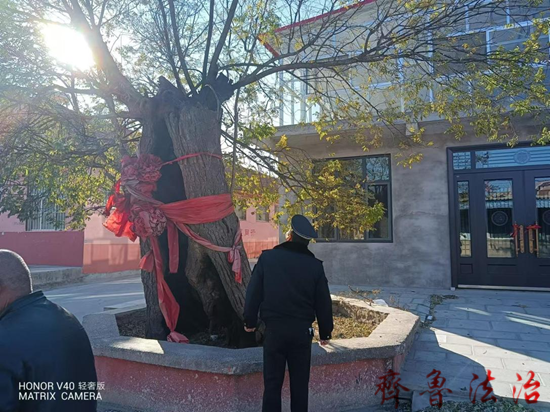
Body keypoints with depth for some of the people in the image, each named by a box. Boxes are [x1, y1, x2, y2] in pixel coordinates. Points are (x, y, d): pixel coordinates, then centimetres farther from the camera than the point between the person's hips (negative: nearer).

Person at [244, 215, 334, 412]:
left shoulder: (267, 257, -4)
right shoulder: (315, 265, -3)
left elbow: (253, 292, -1)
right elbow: (323, 302, 2)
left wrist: (250, 321, 11)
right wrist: (325, 332, 14)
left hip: (274, 328, -1)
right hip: (302, 330, 1)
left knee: (272, 383, 8)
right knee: (300, 384, 13)